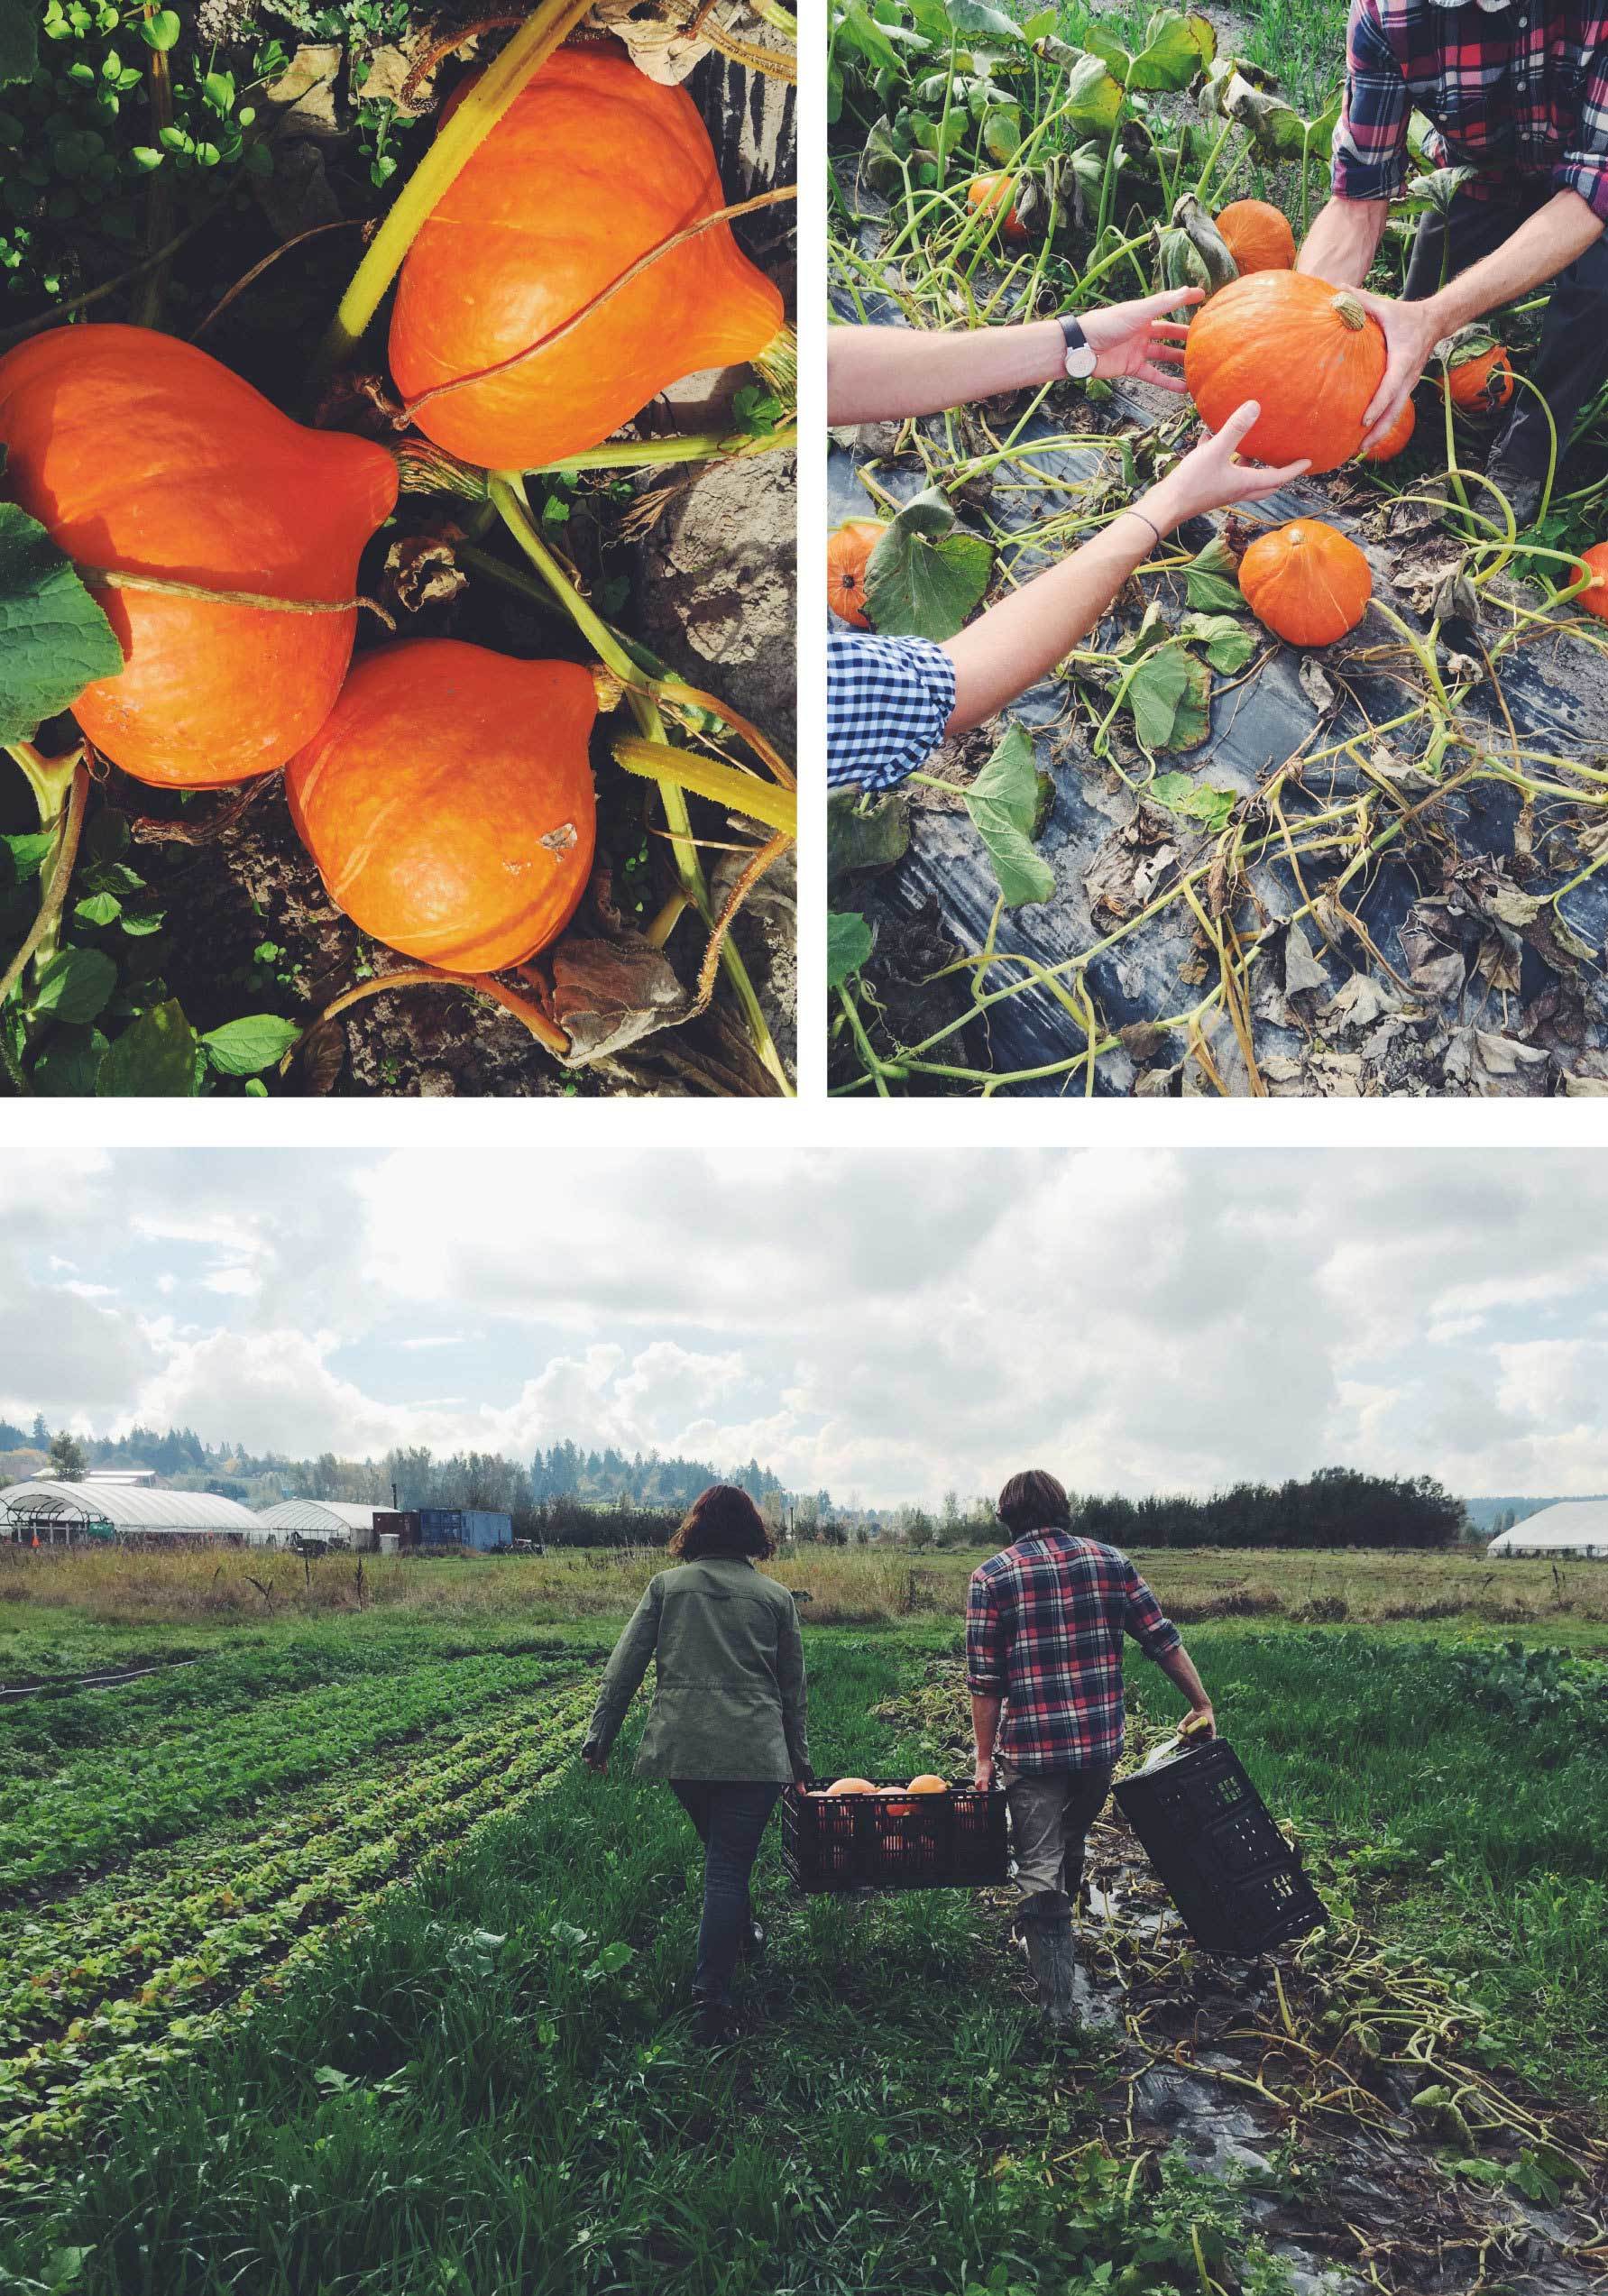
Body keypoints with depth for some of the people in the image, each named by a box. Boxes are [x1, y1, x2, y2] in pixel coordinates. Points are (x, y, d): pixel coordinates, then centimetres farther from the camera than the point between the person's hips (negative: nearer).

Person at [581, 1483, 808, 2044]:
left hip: (681, 1746, 2)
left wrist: (599, 1736, 7)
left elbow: (624, 1667, 2)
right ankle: (711, 2000, -6)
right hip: (753, 1752, -2)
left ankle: (743, 1932, 45)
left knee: (720, 1851, 25)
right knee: (729, 1866, 0)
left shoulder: (666, 1585, 5)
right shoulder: (775, 1596, 5)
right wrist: (799, 1761, 18)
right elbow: (792, 1688, 10)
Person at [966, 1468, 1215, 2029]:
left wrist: (985, 1758, 0)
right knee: (1071, 1846, 26)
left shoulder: (991, 1577, -6)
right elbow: (1162, 1639, 2)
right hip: (1102, 1745, 4)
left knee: (1039, 1870, 5)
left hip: (1031, 1750, -4)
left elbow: (984, 1681, -7)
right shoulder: (1109, 1561, 2)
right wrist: (1201, 1703, 13)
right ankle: (1054, 1942, 47)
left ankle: (1057, 2005, 5)